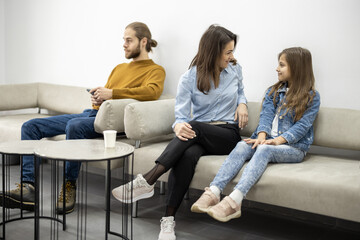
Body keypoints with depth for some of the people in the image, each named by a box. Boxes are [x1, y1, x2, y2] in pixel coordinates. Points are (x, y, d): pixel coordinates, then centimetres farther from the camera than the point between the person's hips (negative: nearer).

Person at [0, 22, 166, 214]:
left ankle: (69, 188, -24)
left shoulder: (155, 70, 4)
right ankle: (28, 188, -15)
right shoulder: (119, 68, 30)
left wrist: (111, 93, -19)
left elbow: (152, 91, -18)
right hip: (91, 112, 8)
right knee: (30, 126, -4)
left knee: (74, 125, -39)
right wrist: (97, 96, 3)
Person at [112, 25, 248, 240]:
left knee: (194, 127, -35)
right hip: (198, 134, 0)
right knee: (187, 154, -39)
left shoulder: (235, 70, 8)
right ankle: (169, 220, -39)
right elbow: (181, 115, -8)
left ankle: (147, 181, -41)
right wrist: (179, 126, -34)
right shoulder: (189, 78, -2)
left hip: (228, 134, 0)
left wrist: (242, 103, 5)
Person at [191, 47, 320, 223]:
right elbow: (266, 115, 5)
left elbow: (302, 126, -7)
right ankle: (213, 193, -44)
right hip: (268, 140, 4)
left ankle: (234, 201, -52)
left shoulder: (312, 97, 4)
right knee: (242, 146, -27)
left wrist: (278, 140, -22)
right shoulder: (273, 91, 19)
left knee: (264, 149, -35)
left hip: (294, 147, -4)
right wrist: (261, 136, -16)